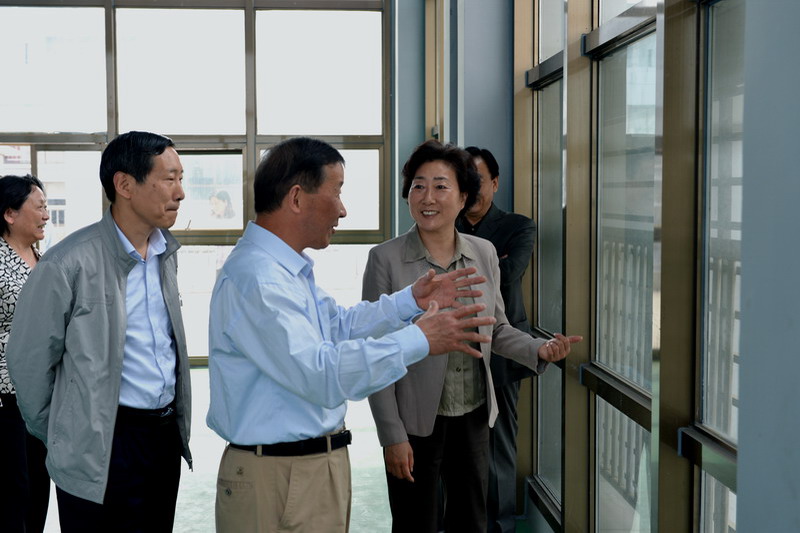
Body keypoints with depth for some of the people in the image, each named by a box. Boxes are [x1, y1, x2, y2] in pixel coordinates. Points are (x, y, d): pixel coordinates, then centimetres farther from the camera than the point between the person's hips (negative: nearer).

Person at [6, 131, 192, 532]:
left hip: (166, 435, 7)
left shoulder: (166, 254, 7)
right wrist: (63, 437, 2)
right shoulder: (69, 265, -16)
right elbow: (28, 360, -9)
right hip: (102, 452, -6)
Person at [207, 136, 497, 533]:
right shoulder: (254, 279, -24)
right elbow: (323, 375, -29)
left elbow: (336, 327, 21)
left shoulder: (287, 267, 11)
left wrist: (410, 300, 11)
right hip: (279, 478, -10)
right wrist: (419, 341, -25)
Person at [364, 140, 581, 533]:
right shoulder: (386, 259, -11)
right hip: (416, 421, -4)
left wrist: (539, 349, -8)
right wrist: (392, 435, -12)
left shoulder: (484, 253, 2)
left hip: (474, 416, 4)